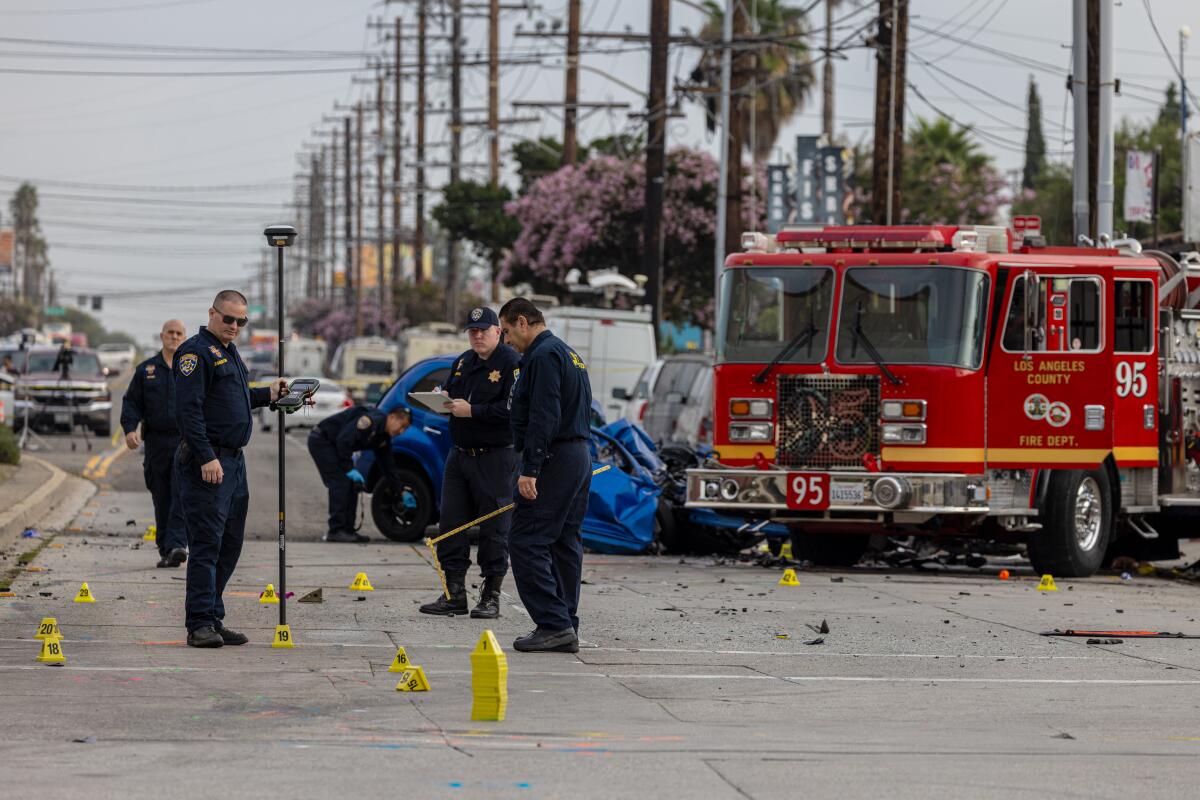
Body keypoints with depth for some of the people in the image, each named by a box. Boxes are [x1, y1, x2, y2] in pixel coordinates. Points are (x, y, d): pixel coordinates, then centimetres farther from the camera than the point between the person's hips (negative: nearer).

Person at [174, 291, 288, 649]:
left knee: (230, 543, 11)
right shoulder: (197, 352, -11)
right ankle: (200, 624, -10)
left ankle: (214, 619, 17)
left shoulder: (229, 352, 19)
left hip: (233, 461, 10)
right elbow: (188, 409, -18)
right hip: (207, 462, -10)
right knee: (207, 543, -10)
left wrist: (267, 395, 18)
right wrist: (206, 458, -23)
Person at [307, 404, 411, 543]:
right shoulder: (371, 420, -26)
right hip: (321, 441, -10)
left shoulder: (384, 438, 5)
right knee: (341, 483, -15)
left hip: (333, 445, 10)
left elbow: (387, 466, 15)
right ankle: (336, 531, -15)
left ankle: (347, 531, 9)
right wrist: (349, 469, -25)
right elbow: (344, 440, -31)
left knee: (353, 485, 6)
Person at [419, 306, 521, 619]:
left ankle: (491, 597, 6)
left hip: (496, 459, -8)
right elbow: (452, 393, 28)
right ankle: (454, 594, 12)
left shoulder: (512, 362, -11)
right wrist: (444, 397, 4)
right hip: (460, 455, 8)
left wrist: (472, 411, -20)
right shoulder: (463, 362, 15)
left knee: (494, 530, -1)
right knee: (451, 525, 6)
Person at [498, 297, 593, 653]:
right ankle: (566, 629, 11)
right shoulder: (569, 354, 21)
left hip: (554, 459, -10)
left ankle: (553, 623, -14)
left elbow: (543, 418, -21)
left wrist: (530, 470, -23)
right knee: (564, 544, 11)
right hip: (580, 456, 10)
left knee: (526, 541, -9)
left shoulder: (543, 356, -12)